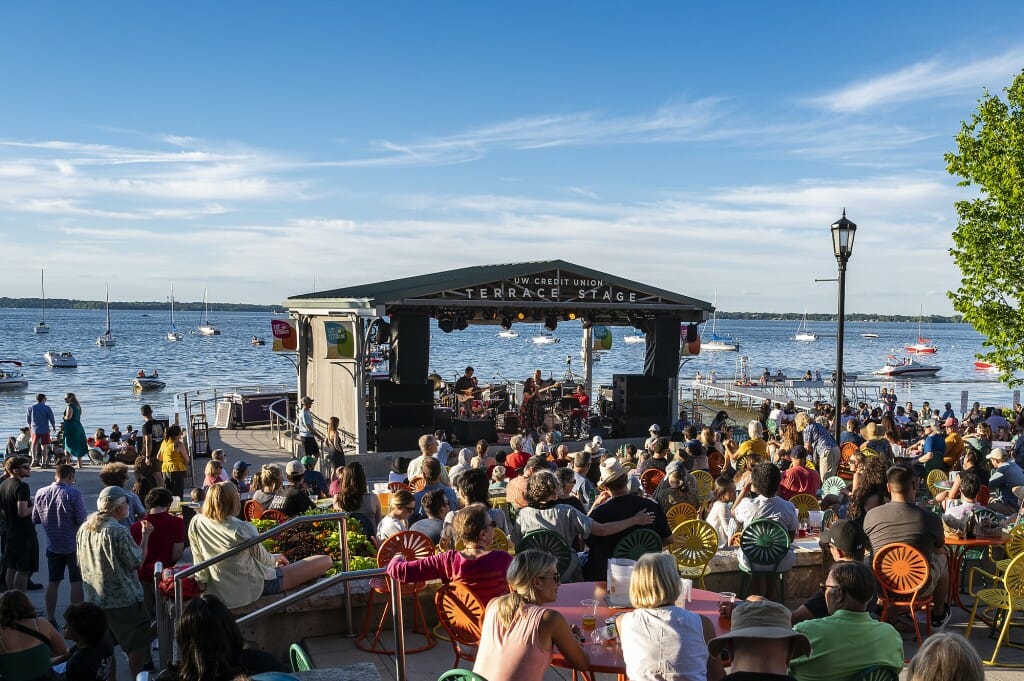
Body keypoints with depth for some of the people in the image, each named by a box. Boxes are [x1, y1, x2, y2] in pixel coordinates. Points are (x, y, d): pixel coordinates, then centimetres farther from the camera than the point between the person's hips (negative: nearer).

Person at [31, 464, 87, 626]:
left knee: (53, 581, 14)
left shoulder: (41, 493, -1)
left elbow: (35, 519, 8)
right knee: (77, 582, 5)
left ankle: (50, 619, 19)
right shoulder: (73, 493, -17)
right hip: (73, 545, -5)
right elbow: (82, 520, -18)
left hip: (52, 545, 5)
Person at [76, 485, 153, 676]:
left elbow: (80, 561, 14)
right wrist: (145, 536, -6)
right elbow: (136, 562, -15)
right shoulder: (118, 531, -21)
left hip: (95, 598, 8)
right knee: (138, 647, 4)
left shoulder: (84, 529, 3)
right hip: (124, 599, -8)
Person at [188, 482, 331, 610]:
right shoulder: (243, 529, -25)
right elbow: (263, 559, -9)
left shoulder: (196, 524, -10)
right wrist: (276, 558, 14)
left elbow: (199, 562, -1)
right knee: (325, 561, -3)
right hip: (256, 586, -7)